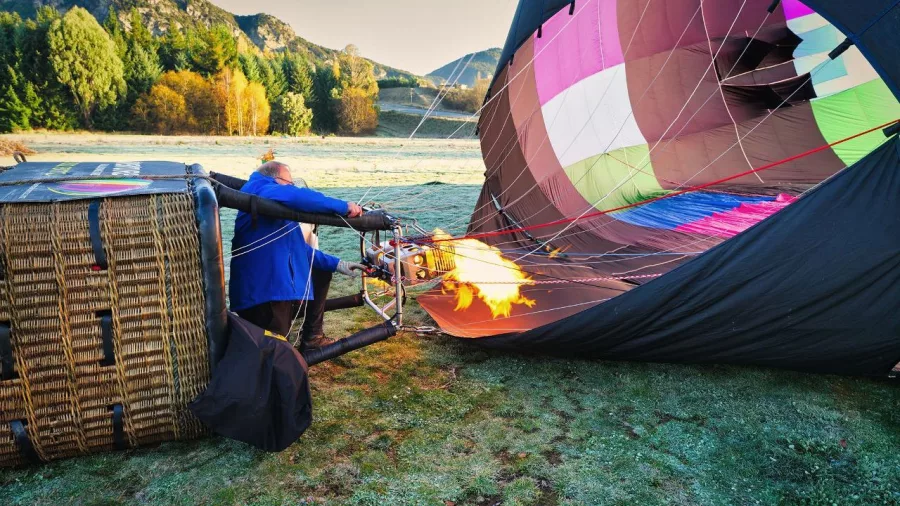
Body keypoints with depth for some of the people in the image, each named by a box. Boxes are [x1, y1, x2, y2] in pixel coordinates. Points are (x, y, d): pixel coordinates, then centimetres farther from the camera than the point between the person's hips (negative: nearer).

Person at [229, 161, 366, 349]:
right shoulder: (262, 191, -9)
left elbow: (300, 249, 24)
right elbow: (297, 197, -29)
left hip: (280, 290, 10)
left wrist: (336, 264, 16)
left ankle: (312, 338, 24)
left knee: (321, 273, 24)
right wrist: (343, 207, -22)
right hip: (262, 298, -10)